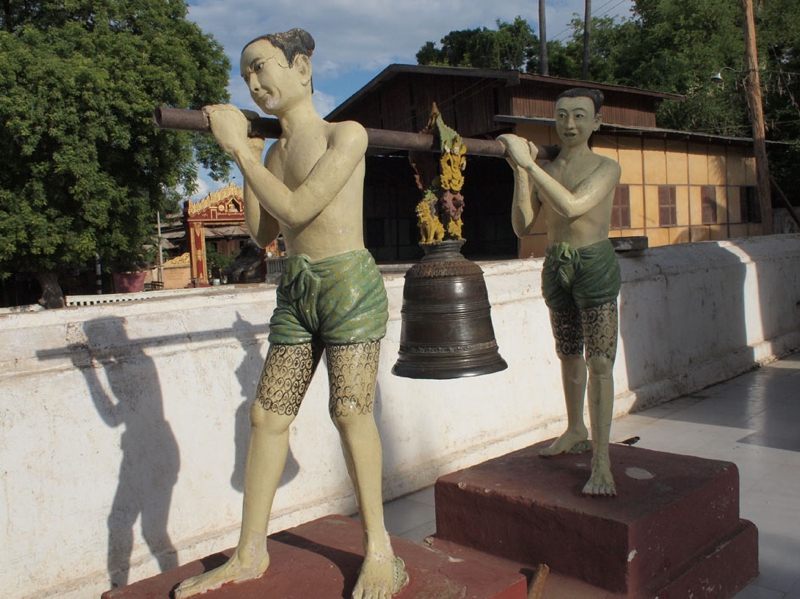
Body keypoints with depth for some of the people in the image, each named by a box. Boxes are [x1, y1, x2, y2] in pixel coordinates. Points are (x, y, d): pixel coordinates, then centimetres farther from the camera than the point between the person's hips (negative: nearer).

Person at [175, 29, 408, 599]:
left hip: (349, 283, -6)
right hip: (296, 290, 7)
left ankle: (379, 549, 11)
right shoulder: (276, 152, 14)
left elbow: (296, 209, -16)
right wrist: (248, 163, 9)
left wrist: (237, 147, -9)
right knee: (267, 415, 5)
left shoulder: (346, 134, -6)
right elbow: (263, 233, 15)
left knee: (351, 412, -6)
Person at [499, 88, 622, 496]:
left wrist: (529, 163, -23)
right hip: (556, 266, 5)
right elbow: (522, 226, -1)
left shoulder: (606, 168, -4)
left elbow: (572, 206, -23)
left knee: (599, 362, -9)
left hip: (594, 265, -5)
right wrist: (519, 172, -11)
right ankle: (576, 430, 37)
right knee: (569, 355, 17)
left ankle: (601, 461, -7)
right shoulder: (544, 171, 9)